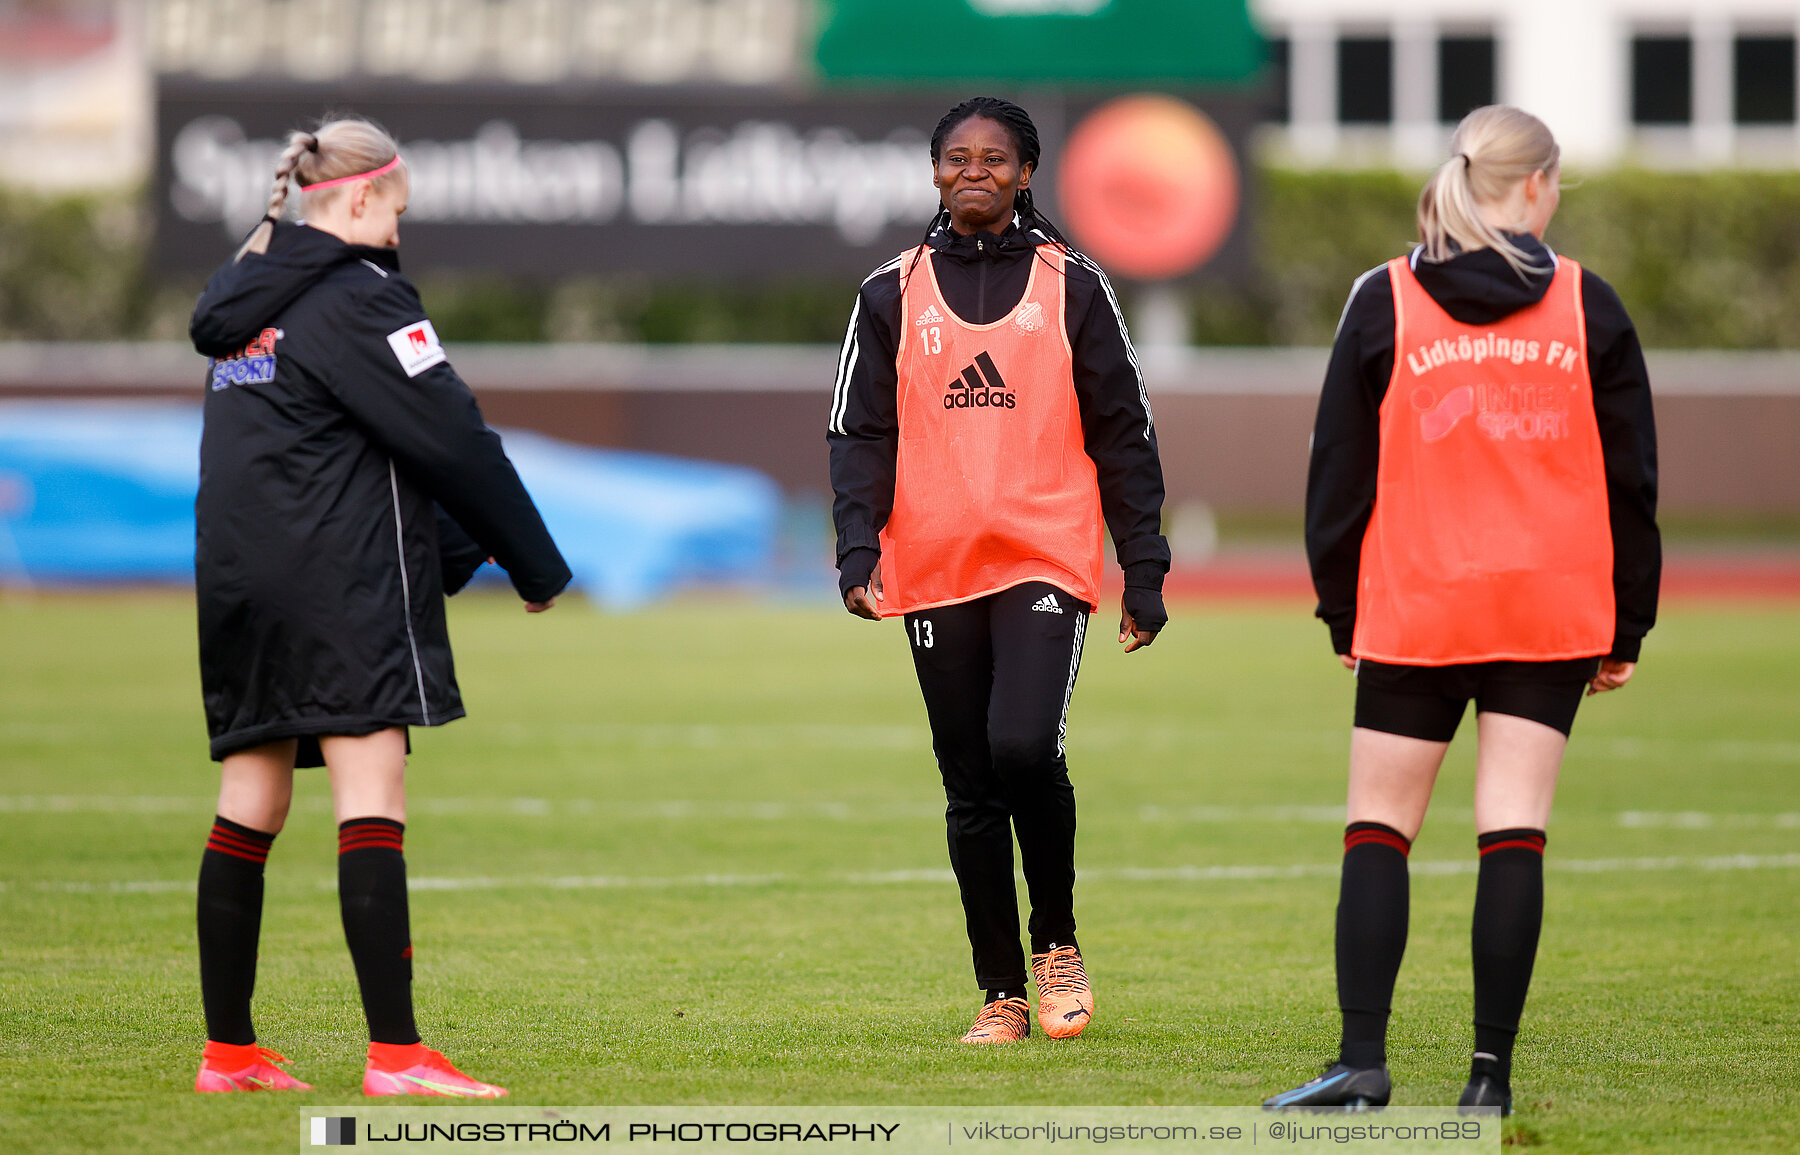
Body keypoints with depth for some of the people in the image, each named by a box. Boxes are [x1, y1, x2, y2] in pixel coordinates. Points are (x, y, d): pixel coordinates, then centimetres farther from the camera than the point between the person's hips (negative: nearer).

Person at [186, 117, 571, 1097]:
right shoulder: (357, 300, -9)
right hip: (343, 588, -9)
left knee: (249, 808, 10)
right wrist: (538, 567, 0)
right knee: (372, 804, -12)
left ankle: (228, 1050, 12)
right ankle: (394, 1054, -18)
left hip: (237, 577, 9)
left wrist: (452, 549, 21)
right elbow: (454, 443, -10)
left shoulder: (247, 302, 18)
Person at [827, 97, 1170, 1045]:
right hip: (935, 575, 2)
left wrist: (1144, 574, 4)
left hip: (1047, 564, -2)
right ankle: (1001, 994, 12)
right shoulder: (892, 295, 9)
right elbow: (860, 434, 7)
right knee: (970, 790, 4)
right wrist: (858, 552, -7)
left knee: (1024, 746, -21)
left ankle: (1057, 940, 1)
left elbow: (1123, 436, 8)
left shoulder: (1073, 288, 6)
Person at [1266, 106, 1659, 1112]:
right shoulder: (1588, 306, 2)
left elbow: (1340, 467, 3)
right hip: (1552, 613, 1)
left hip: (1414, 613, -1)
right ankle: (1492, 1071, -4)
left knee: (1379, 832, 5)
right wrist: (1626, 627, 13)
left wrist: (1343, 613, 12)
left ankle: (1363, 1058, -7)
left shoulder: (1384, 302, 1)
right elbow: (1631, 476, 5)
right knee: (1516, 834, 1)